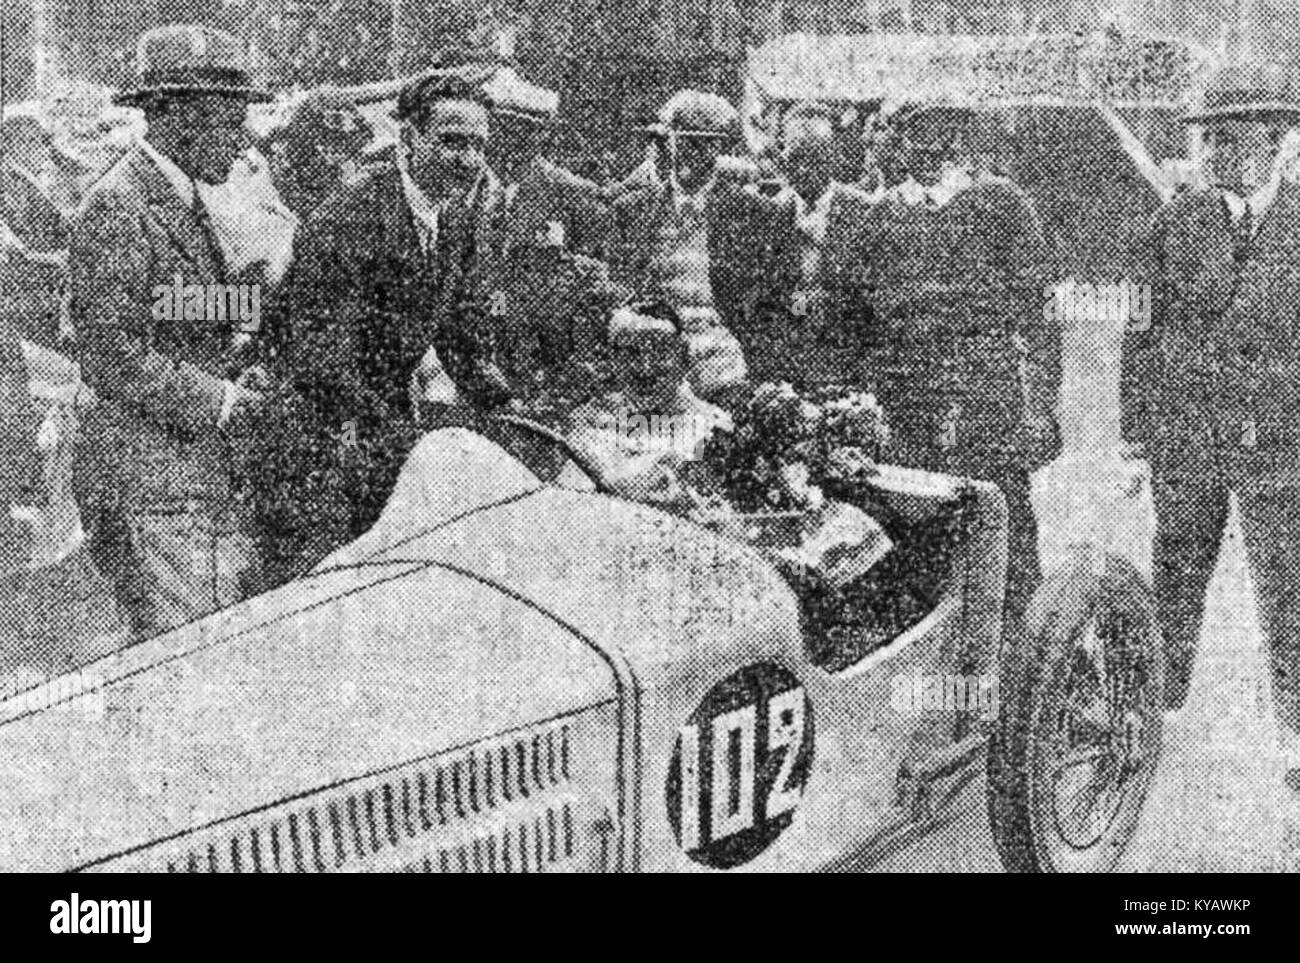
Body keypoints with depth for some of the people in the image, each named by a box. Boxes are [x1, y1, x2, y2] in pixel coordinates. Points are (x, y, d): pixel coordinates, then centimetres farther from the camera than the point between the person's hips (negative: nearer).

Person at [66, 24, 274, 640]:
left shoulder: (186, 202, 17)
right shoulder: (117, 209, -13)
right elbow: (108, 353, -18)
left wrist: (232, 385, 9)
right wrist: (213, 399, -13)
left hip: (202, 473, 9)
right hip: (146, 481, -9)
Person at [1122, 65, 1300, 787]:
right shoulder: (1175, 224, 5)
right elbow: (1141, 332, 7)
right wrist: (1135, 431, 5)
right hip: (1183, 436, 2)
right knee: (1175, 580, 12)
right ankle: (1159, 713, 27)